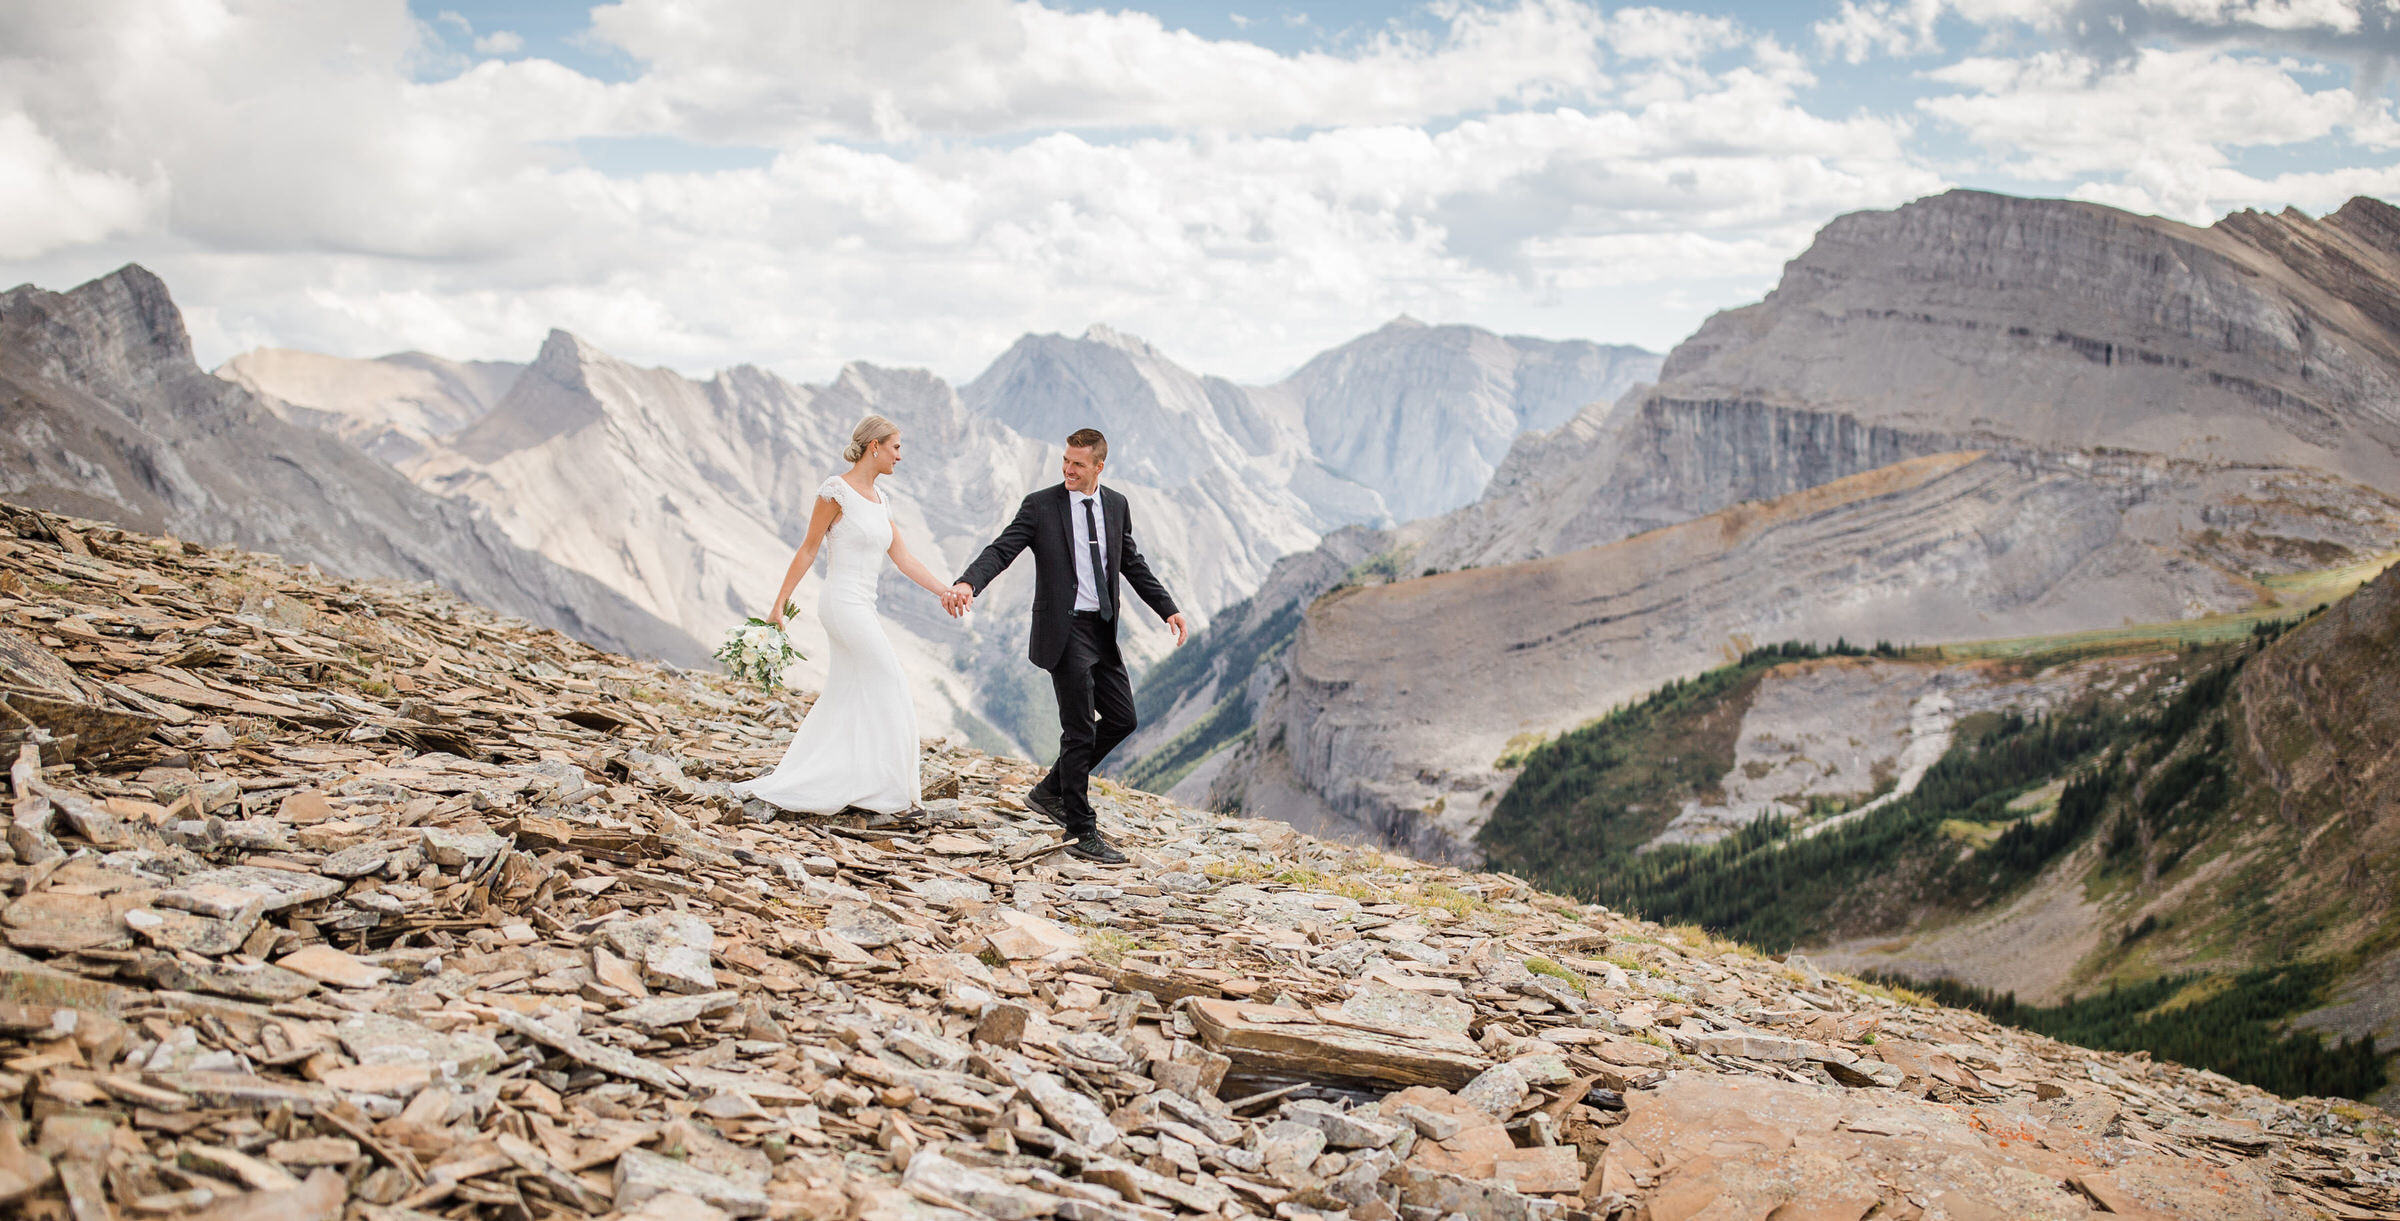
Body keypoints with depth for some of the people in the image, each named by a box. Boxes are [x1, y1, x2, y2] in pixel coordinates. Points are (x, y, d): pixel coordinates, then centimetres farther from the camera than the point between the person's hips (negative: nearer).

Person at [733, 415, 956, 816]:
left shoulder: (880, 498, 13)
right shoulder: (836, 492, -11)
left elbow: (903, 558, 11)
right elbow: (808, 550, -7)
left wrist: (945, 591, 2)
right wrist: (779, 604, -5)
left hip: (864, 608, 9)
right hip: (844, 604, -9)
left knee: (843, 701, 10)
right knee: (889, 685, -5)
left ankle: (787, 786, 16)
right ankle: (885, 789, 3)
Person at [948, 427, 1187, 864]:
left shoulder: (1116, 506, 9)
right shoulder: (1040, 505, -7)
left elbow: (1133, 564, 17)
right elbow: (1001, 550, -15)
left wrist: (1168, 609, 12)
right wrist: (968, 583, -33)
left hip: (1103, 631, 6)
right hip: (1064, 631, -6)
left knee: (1121, 718, 10)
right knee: (1080, 731, -4)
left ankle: (1051, 791, 25)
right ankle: (1081, 832, 7)